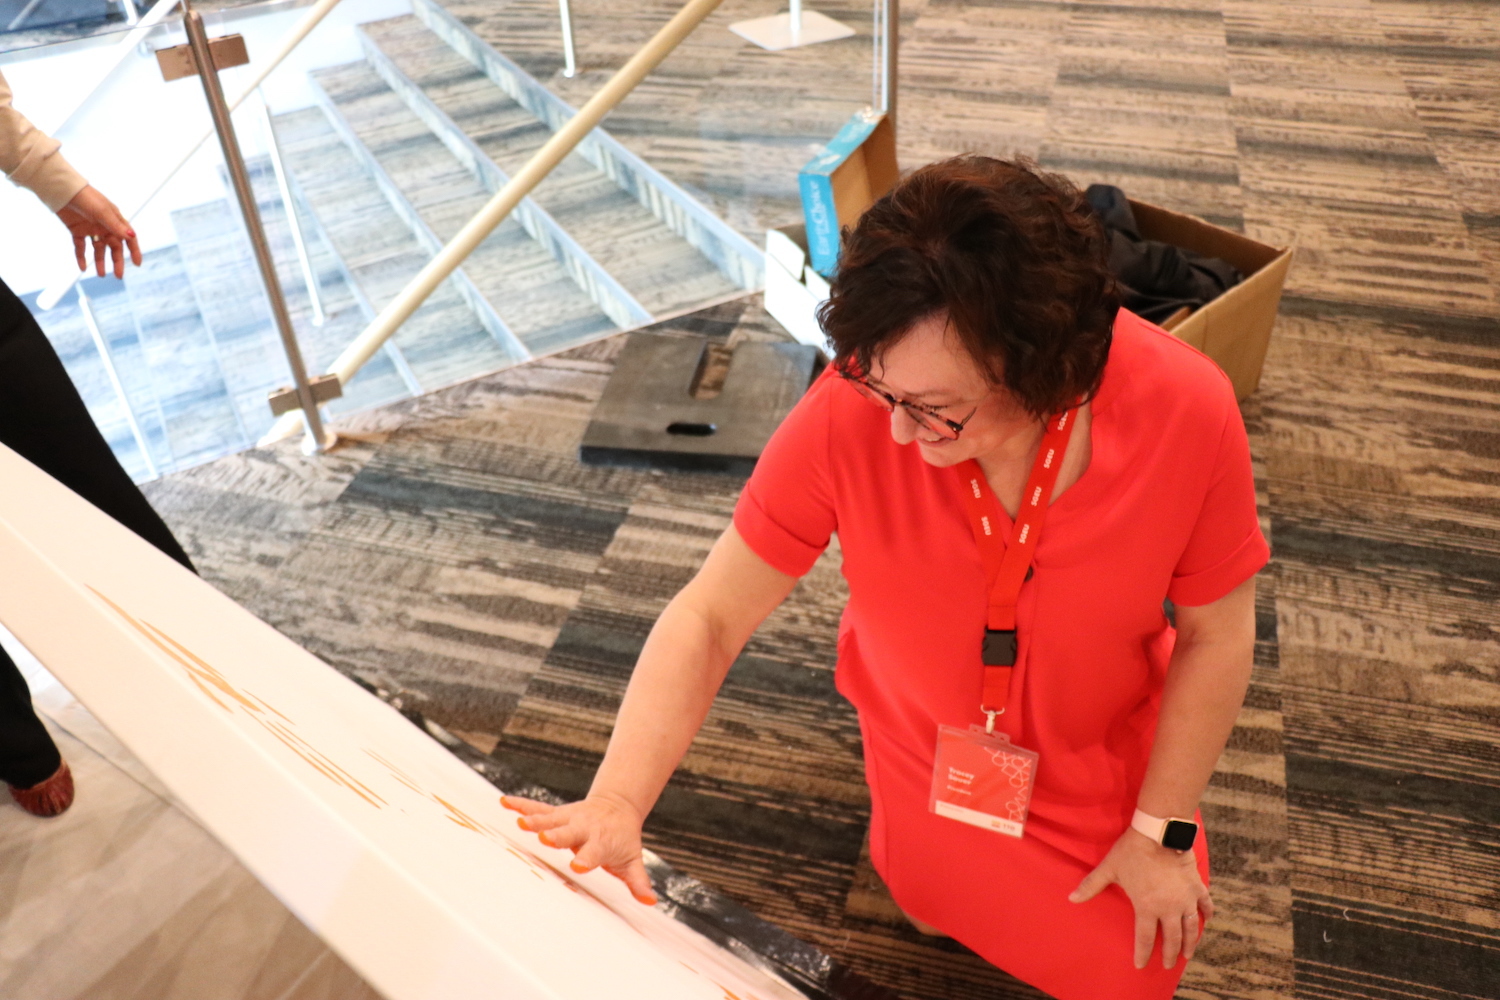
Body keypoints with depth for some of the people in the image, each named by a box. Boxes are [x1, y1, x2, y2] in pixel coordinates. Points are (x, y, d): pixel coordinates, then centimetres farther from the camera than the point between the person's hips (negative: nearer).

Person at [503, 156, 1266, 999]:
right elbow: (710, 616, -27)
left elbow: (1217, 633, -16)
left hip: (1109, 762, 1)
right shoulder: (851, 414, -35)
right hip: (929, 764, 0)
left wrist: (1163, 830, -10)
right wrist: (617, 801, -39)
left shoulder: (1188, 413, -32)